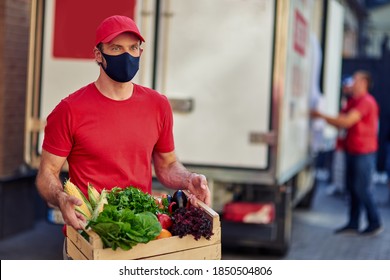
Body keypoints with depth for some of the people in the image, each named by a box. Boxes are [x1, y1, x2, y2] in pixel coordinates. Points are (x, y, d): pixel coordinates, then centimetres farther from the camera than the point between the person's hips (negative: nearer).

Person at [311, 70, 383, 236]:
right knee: (352, 188, 9)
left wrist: (322, 116, -19)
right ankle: (353, 224, 15)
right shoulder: (352, 101, 16)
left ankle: (375, 224, 7)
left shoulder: (366, 102, -14)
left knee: (362, 189, -5)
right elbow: (342, 122, 13)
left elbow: (346, 121, -22)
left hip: (363, 152, -9)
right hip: (352, 151, 9)